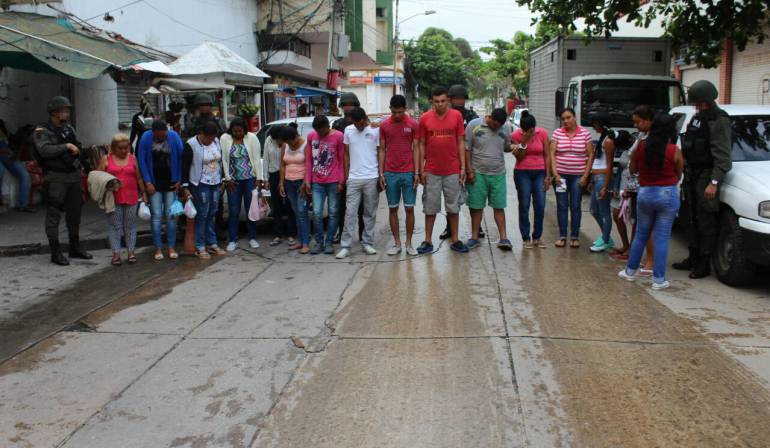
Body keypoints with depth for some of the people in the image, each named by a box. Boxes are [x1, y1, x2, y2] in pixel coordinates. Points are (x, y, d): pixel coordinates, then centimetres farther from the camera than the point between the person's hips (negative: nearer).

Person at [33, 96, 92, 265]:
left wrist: (81, 166, 18)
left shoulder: (69, 129, 13)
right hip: (56, 178, -7)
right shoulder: (42, 131, -7)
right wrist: (66, 146, -21)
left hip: (74, 176, 7)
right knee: (53, 215, -2)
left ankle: (75, 248, 25)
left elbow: (78, 149, 25)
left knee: (75, 213, 13)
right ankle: (55, 253, 3)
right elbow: (44, 150, -23)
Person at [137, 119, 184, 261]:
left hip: (170, 183, 0)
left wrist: (179, 180, -5)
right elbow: (142, 161, -4)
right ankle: (158, 248, 8)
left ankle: (172, 247, 13)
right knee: (156, 216, 1)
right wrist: (147, 182, -8)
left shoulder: (174, 137, -7)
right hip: (154, 184, 0)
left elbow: (181, 158, -3)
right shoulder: (146, 138, -7)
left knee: (170, 215, 4)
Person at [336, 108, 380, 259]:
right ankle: (345, 246, 1)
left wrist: (381, 176, -2)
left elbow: (380, 153, 3)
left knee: (370, 213, 6)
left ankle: (367, 243, 15)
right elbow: (346, 154, 12)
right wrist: (346, 175, 7)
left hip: (372, 178, -1)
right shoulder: (348, 130, 7)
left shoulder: (375, 130, 0)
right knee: (351, 212, -1)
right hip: (353, 178, 1)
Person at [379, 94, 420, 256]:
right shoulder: (384, 125, 3)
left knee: (409, 209, 2)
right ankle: (397, 243, 14)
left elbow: (415, 149, 1)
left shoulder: (413, 124, 0)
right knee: (393, 209, 5)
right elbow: (382, 150, 7)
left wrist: (417, 173, -4)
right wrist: (381, 173, 1)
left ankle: (408, 243, 11)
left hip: (409, 173, -1)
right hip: (390, 173, 1)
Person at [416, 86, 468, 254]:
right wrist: (421, 170, -1)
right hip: (431, 171, 0)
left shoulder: (456, 116, -1)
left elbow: (461, 143, 3)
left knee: (453, 207, 9)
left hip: (453, 170, 0)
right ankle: (428, 241, 15)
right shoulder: (425, 118, -2)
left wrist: (463, 167, -1)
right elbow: (421, 145, 3)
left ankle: (455, 240, 19)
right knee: (430, 207, 7)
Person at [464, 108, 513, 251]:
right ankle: (475, 238, 14)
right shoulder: (474, 125, -5)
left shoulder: (504, 129, 6)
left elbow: (507, 147, 18)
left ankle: (503, 238, 7)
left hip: (498, 174, 2)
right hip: (478, 174, -2)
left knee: (499, 207, 4)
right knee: (476, 206, 4)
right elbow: (467, 149, -4)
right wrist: (469, 171, -8)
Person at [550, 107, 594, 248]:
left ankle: (575, 237, 12)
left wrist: (585, 176, -4)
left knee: (575, 206, 3)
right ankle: (562, 236, 13)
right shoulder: (557, 133, 3)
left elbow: (590, 155, 2)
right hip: (560, 175, 1)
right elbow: (552, 154, 0)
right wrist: (555, 174, -8)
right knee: (562, 206, 5)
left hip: (578, 176, -1)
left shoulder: (585, 133, 1)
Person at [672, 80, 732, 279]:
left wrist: (714, 182, -23)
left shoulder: (719, 121, -13)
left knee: (706, 221, -4)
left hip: (707, 176, -8)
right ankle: (693, 258, 24)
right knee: (694, 219, 14)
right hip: (692, 175, 9)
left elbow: (723, 157, -18)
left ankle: (704, 264, 2)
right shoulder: (698, 117, 14)